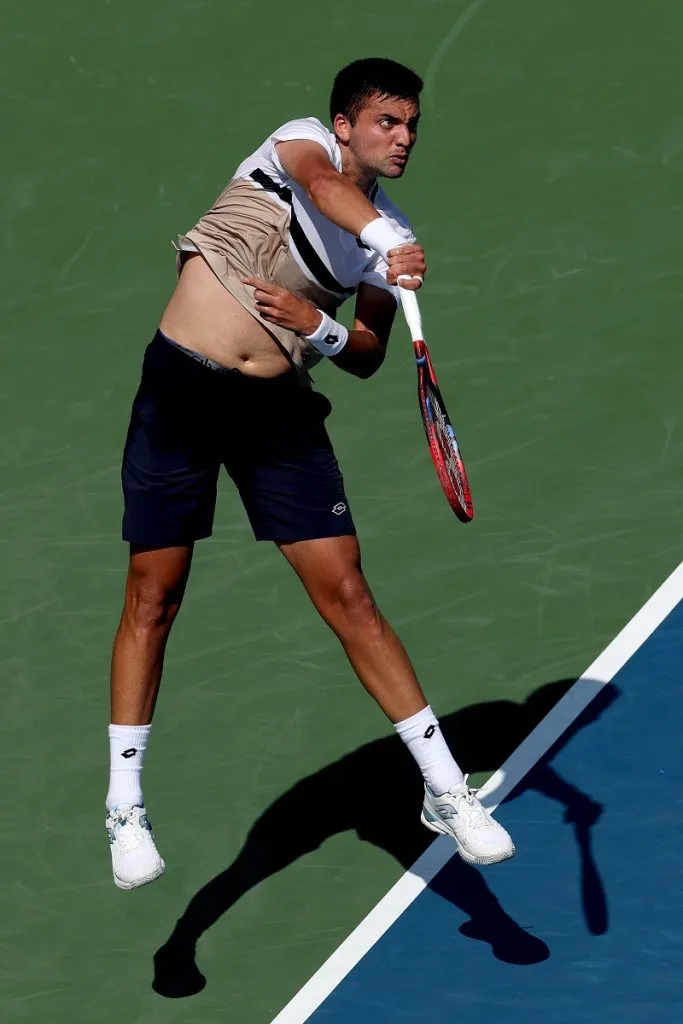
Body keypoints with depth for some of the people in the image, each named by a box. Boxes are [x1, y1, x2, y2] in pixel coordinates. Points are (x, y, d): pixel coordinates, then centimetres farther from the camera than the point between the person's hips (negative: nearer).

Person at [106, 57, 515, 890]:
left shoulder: (393, 239, 7)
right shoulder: (302, 139, -5)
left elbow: (367, 359, 8)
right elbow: (322, 184, -30)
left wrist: (320, 327, -14)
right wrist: (383, 241, -49)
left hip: (279, 410, 3)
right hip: (180, 388, -3)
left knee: (348, 596, -3)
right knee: (153, 599, 2)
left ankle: (445, 791, 3)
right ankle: (124, 807, 14)